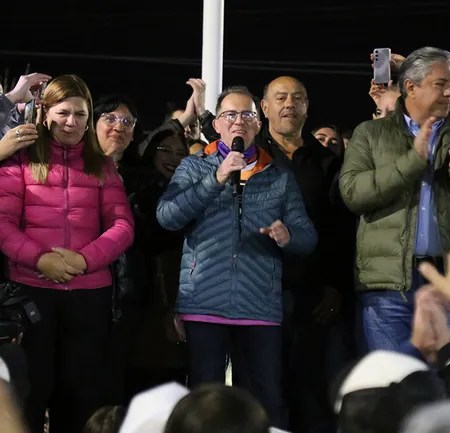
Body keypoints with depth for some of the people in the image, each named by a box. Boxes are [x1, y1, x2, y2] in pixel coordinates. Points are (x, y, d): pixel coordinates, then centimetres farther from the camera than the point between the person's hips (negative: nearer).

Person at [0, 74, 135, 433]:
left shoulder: (102, 166, 11)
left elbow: (123, 225, 2)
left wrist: (85, 258, -15)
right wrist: (39, 258, -19)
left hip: (89, 292, 2)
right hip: (30, 289, -2)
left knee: (81, 392, 8)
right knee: (31, 389, 4)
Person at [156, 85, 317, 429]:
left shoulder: (280, 176, 13)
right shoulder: (194, 167, 9)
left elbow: (308, 237, 8)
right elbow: (167, 217, -6)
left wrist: (288, 237, -15)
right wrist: (216, 180, -14)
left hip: (261, 309, 1)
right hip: (204, 306, -1)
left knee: (268, 403, 0)